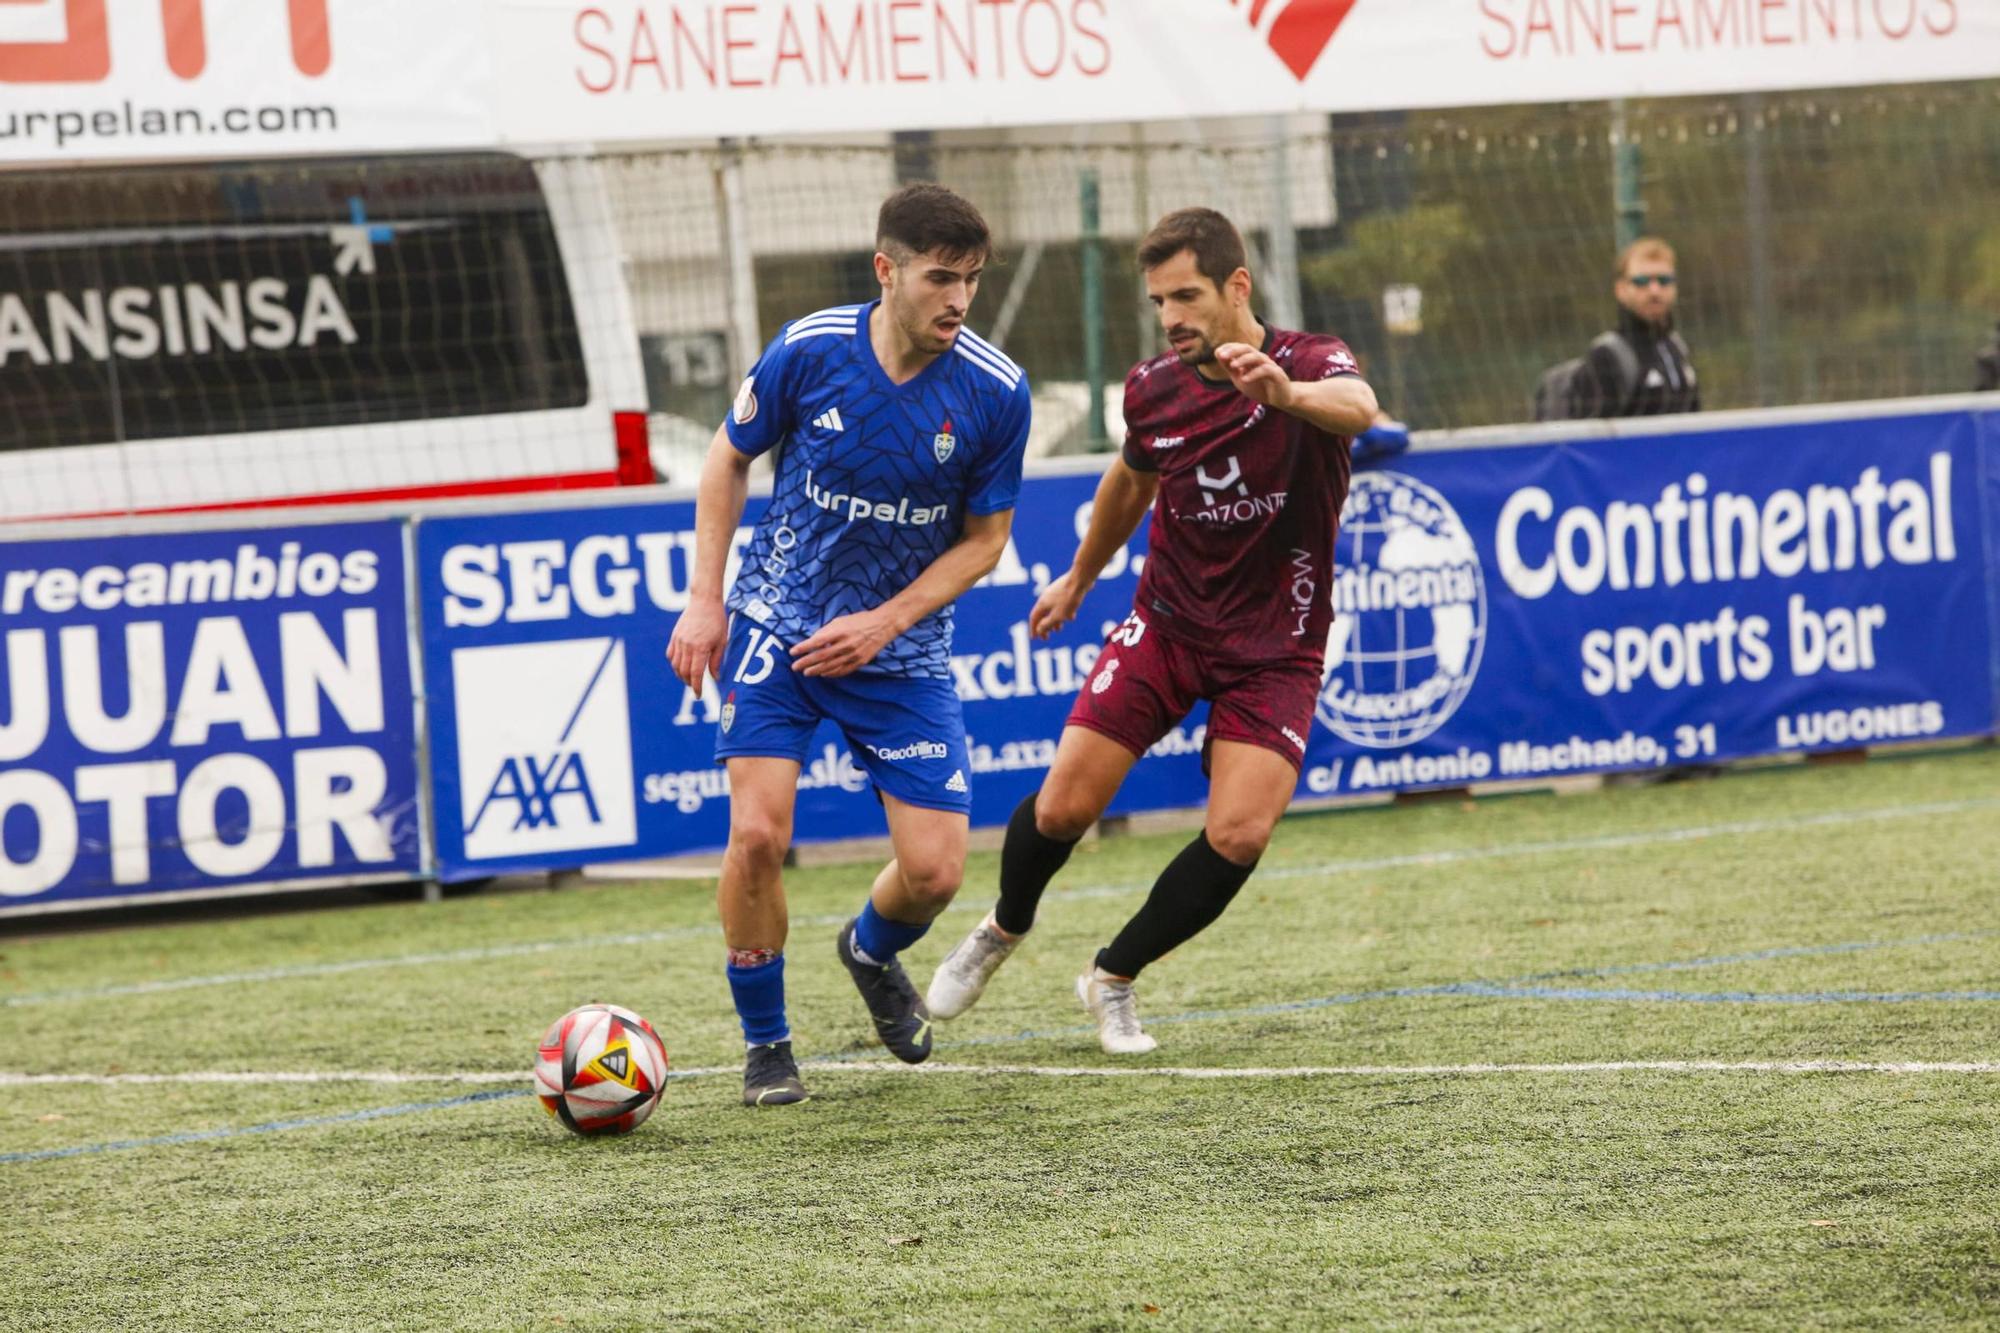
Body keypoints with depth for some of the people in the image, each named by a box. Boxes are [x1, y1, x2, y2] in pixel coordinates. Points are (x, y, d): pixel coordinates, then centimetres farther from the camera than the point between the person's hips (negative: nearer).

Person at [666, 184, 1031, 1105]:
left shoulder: (995, 392, -14)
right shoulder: (810, 351, -15)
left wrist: (883, 623, -15)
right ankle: (765, 1044, 4)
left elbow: (983, 539, -2)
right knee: (757, 832, -17)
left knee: (934, 871, -6)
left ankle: (872, 953, 32)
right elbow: (728, 461, 3)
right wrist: (704, 601, -3)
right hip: (775, 623, -1)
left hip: (900, 643, 1)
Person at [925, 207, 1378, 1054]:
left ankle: (1113, 978, 6)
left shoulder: (1309, 363, -18)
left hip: (1275, 649, -3)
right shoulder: (1153, 390, -4)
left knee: (1239, 834, -18)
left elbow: (1358, 408, -44)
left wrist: (1285, 392, -66)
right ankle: (1004, 930, 27)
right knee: (1064, 806, -7)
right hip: (1167, 624, 3)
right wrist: (1079, 578, 32)